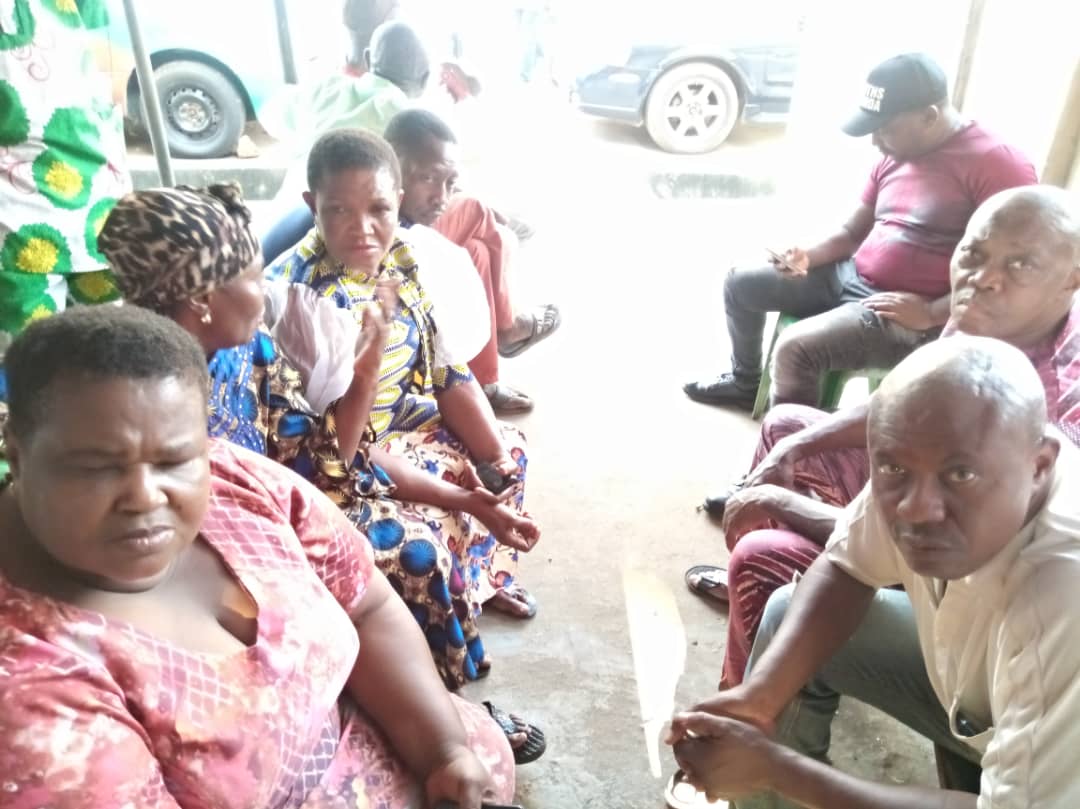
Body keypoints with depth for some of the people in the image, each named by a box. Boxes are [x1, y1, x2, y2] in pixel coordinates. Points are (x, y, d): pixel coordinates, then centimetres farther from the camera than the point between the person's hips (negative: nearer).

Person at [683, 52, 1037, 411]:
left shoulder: (996, 163, -17)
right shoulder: (895, 156, 9)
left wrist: (932, 314, -23)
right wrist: (807, 256, -5)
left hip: (910, 315, -9)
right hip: (851, 277, 9)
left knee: (795, 348, -29)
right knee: (740, 283, 9)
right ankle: (745, 383, 31)